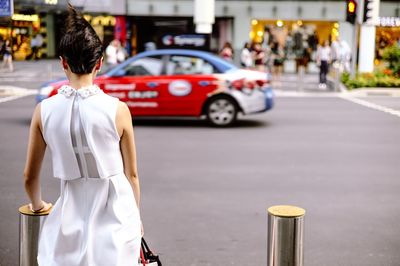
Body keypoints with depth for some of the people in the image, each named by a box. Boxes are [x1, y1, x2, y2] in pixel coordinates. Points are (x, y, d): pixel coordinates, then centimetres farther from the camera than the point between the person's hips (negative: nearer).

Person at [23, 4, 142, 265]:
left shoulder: (44, 111, -7)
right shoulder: (117, 109, -12)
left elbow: (30, 176, 3)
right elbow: (132, 174, -2)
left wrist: (38, 205, 24)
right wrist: (136, 217, 14)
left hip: (72, 219, 1)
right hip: (115, 217, -1)